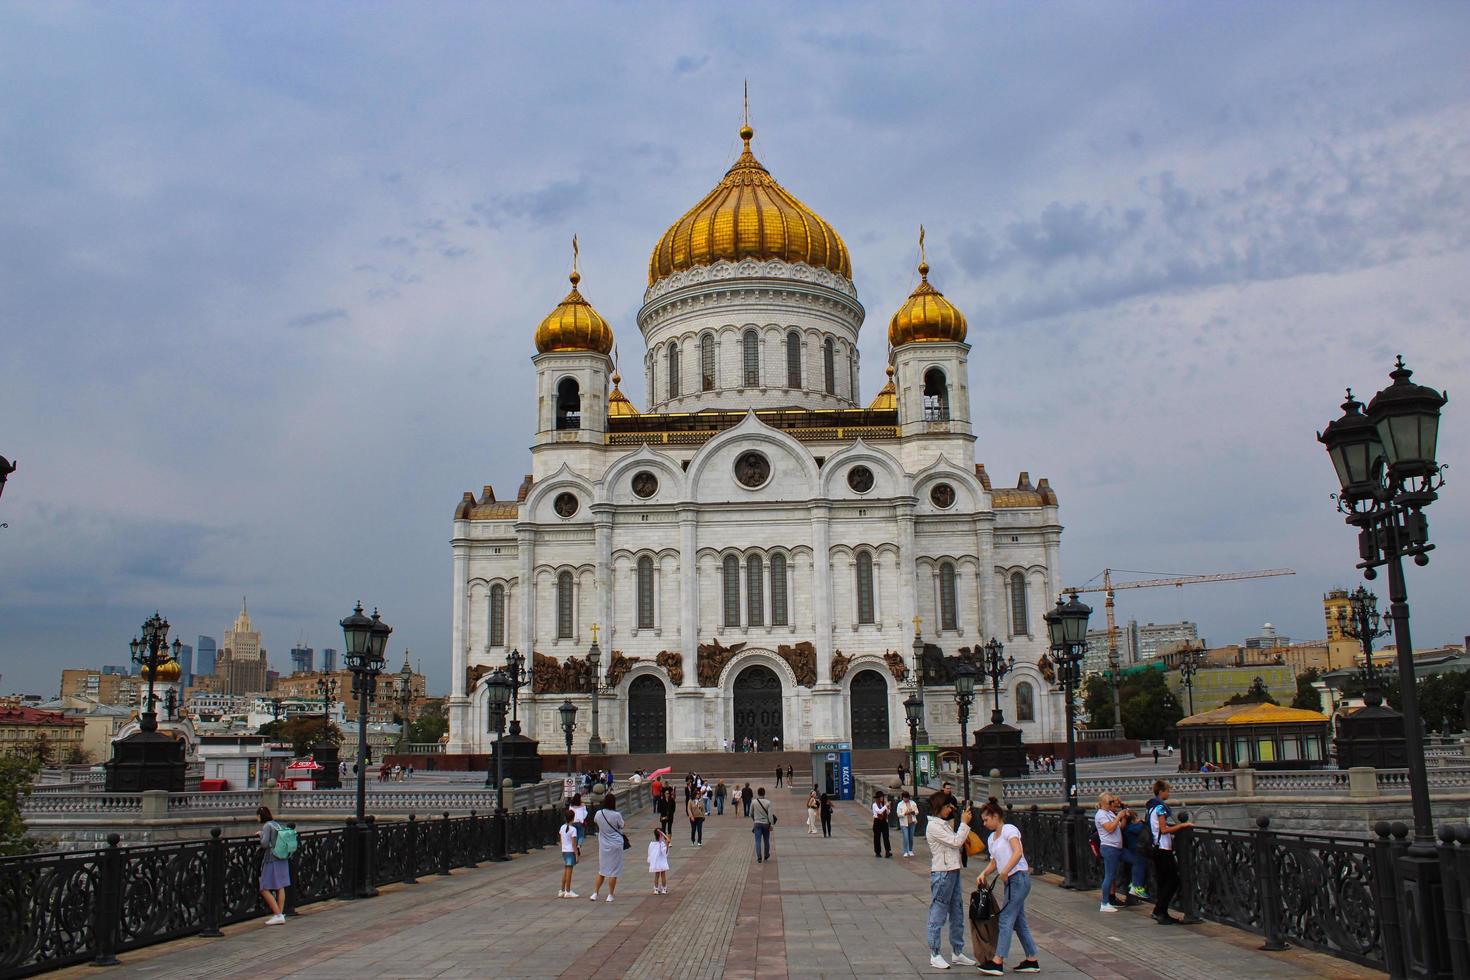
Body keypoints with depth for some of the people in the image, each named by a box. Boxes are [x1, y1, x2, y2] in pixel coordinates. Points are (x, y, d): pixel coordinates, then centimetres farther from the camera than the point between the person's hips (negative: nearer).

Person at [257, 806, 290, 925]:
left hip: (271, 860, -8)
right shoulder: (277, 824, 13)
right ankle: (281, 914, 12)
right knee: (280, 887, 12)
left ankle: (278, 915, -9)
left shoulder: (267, 826, -10)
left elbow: (265, 844, -17)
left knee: (264, 890, -3)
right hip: (282, 859, 8)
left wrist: (261, 834, 1)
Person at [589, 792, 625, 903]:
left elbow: (595, 821, 18)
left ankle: (595, 893, 12)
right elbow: (621, 826, 1)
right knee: (613, 871, 5)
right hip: (616, 845, -4)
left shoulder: (599, 813, -4)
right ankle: (610, 895, 7)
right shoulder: (616, 815, -16)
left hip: (603, 846, 4)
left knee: (601, 871, 16)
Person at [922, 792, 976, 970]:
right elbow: (956, 842, -16)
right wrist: (964, 823, -9)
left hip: (953, 872, 9)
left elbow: (958, 846, 19)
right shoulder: (933, 826, -13)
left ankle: (957, 953, 21)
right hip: (942, 874, -9)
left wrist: (965, 826, 9)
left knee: (957, 915, 13)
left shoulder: (944, 824, 16)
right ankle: (934, 955, 4)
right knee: (938, 916, -2)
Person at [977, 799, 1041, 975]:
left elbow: (1018, 852, -23)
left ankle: (997, 962, -9)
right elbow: (994, 862, 19)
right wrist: (983, 874, 2)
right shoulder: (991, 838, 16)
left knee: (1006, 920, -9)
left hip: (1019, 878, -9)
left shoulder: (1009, 829, -10)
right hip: (1009, 881, 9)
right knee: (1019, 921, 12)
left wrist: (1005, 871, -30)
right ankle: (1032, 961, 18)